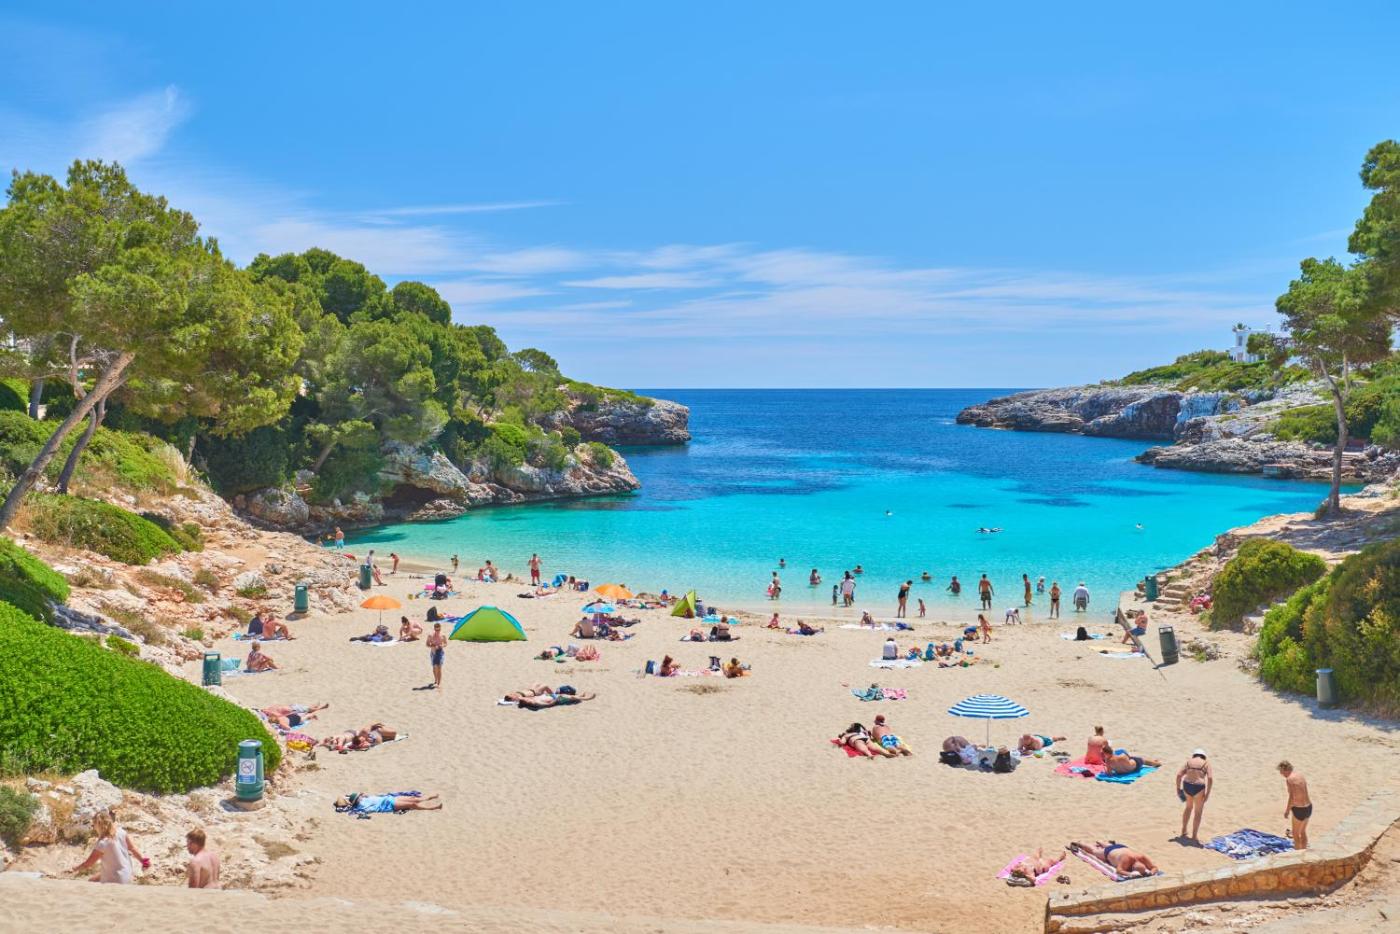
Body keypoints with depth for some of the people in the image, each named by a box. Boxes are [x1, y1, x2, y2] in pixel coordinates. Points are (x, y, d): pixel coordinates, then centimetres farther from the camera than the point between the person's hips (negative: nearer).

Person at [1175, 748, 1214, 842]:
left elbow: (1179, 775, 3)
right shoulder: (1206, 764, 5)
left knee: (1189, 807, 28)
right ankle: (1194, 837, 14)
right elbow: (1210, 778, -9)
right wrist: (1207, 793, -5)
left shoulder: (1188, 762, 13)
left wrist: (1178, 789, 12)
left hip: (1186, 786, 4)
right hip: (1198, 788, -4)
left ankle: (1183, 832, 34)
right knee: (1198, 813, 12)